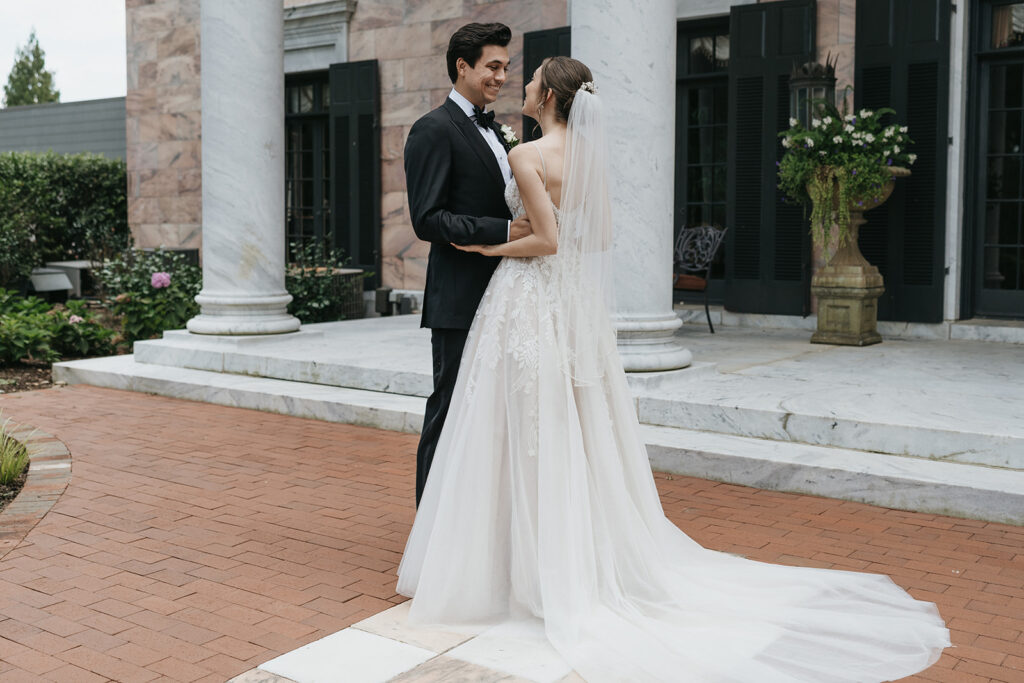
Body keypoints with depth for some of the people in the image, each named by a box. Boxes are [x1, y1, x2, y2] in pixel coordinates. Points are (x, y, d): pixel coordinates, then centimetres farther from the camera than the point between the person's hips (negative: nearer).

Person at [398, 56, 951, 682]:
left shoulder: (527, 155, -13)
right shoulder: (590, 155, 9)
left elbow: (546, 239, -20)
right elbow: (602, 236, 13)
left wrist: (492, 247, -7)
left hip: (530, 303, -7)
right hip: (578, 303, 7)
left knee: (531, 438, 0)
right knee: (582, 436, 14)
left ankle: (541, 569, 9)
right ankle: (596, 558, 24)